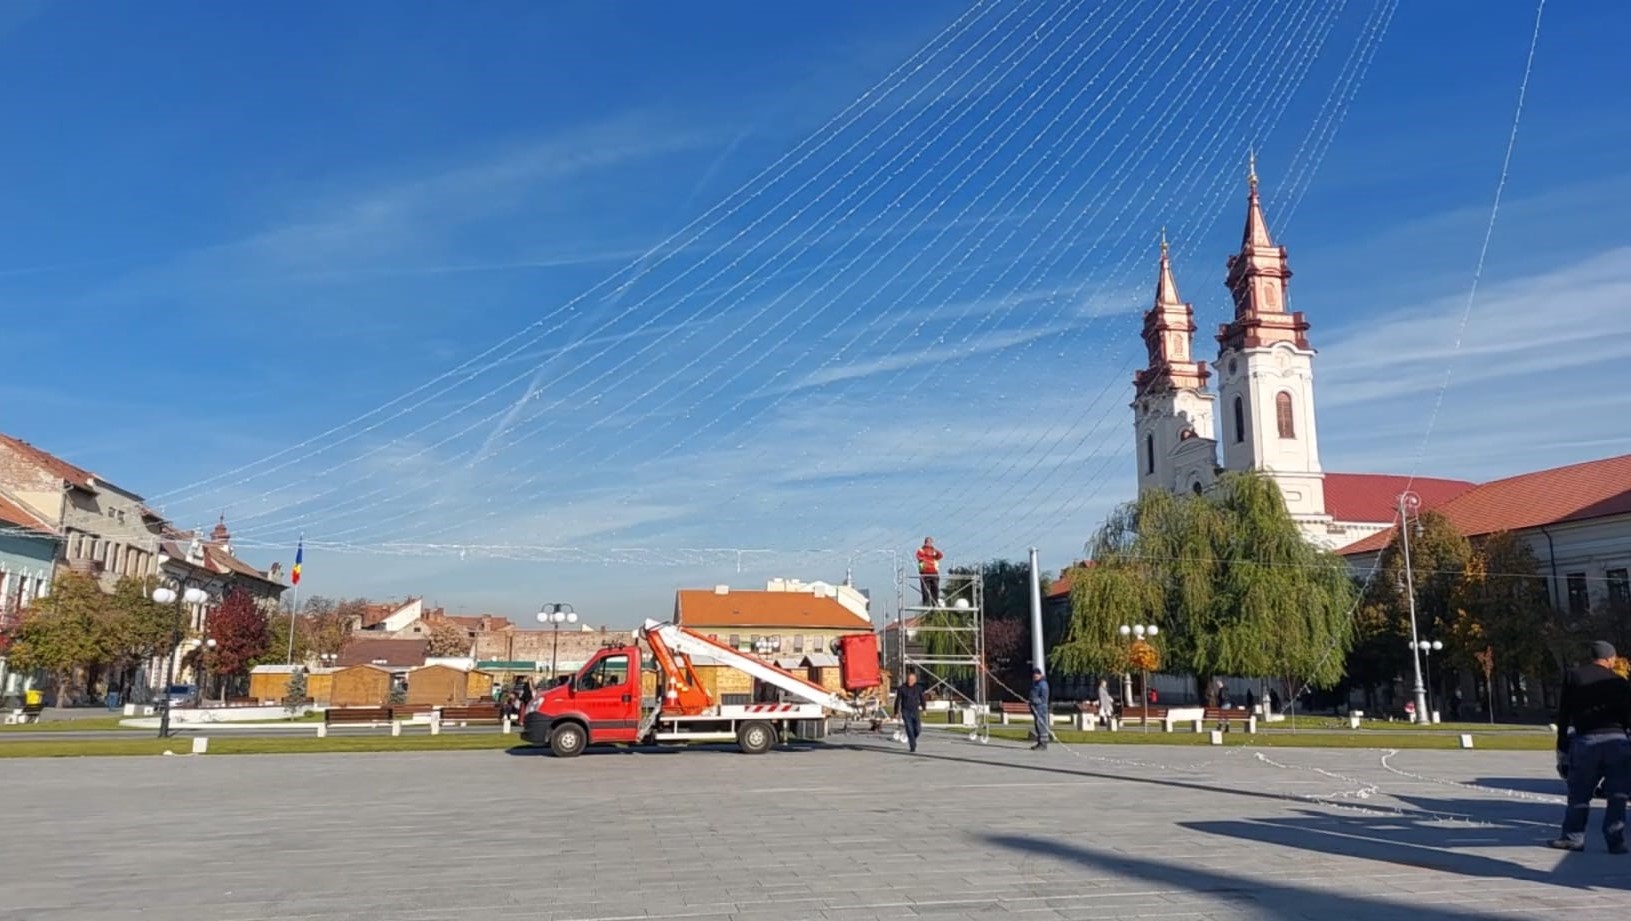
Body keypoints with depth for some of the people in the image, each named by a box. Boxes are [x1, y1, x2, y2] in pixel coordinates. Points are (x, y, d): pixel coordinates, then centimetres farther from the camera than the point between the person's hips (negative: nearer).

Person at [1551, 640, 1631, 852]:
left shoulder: (1573, 677, 7)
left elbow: (1563, 716, 5)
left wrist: (1562, 749, 8)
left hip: (1585, 740, -1)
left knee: (1579, 794, 7)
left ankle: (1573, 838, 10)